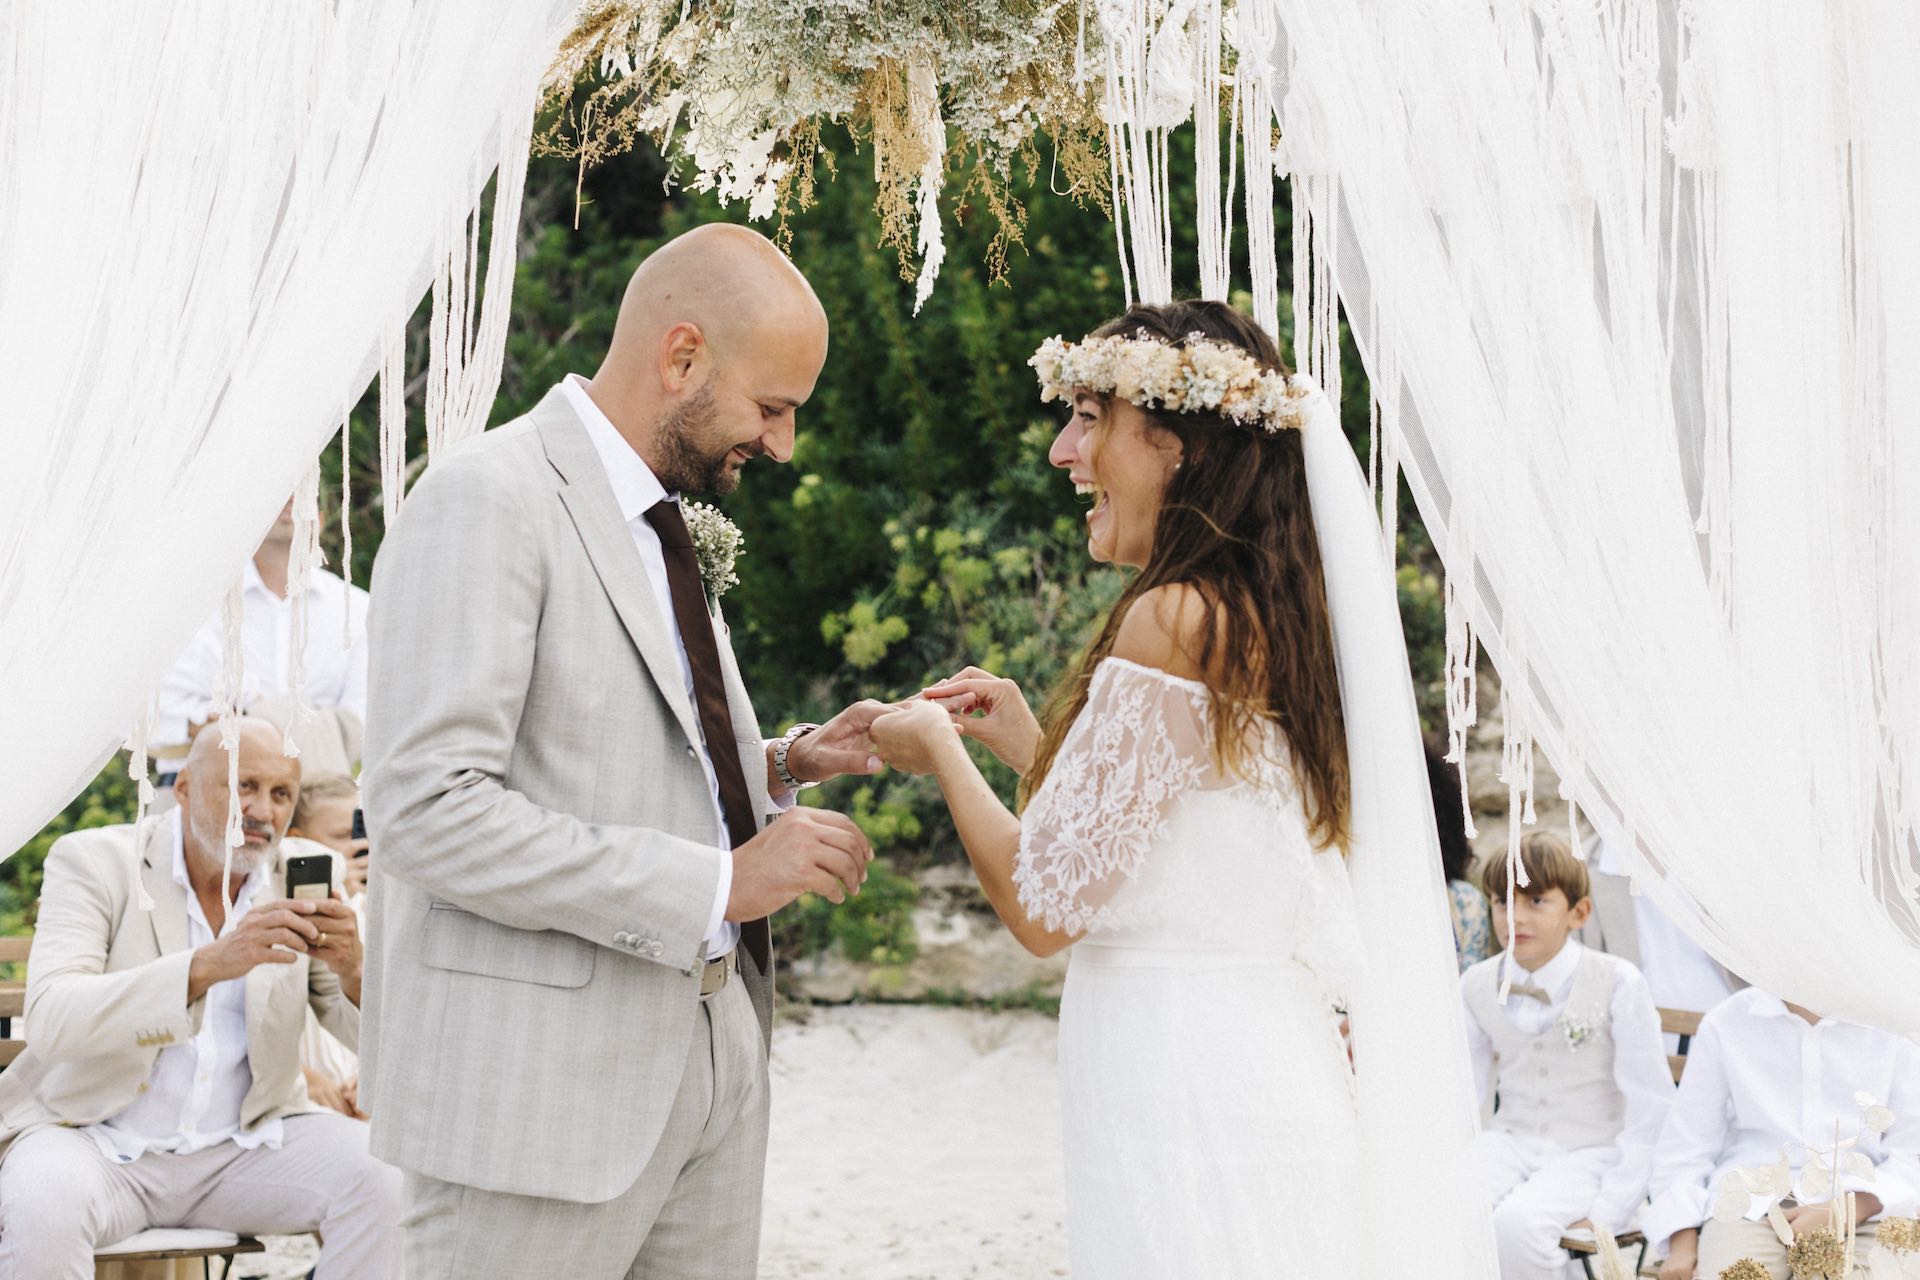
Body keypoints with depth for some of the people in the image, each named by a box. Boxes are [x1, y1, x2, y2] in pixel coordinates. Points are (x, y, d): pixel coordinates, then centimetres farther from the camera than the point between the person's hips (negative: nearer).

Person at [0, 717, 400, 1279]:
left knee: (387, 1178, -21)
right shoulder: (93, 862, -7)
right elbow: (50, 1019, -24)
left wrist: (353, 971, -24)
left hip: (242, 1142, 3)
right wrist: (208, 964, -37)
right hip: (96, 1140, -3)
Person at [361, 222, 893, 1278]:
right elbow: (427, 812, -22)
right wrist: (718, 881, -21)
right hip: (543, 1079, -8)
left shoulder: (655, 517, 16)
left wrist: (783, 763, 7)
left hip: (706, 1061, 9)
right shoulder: (485, 499, -13)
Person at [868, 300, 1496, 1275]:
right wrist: (1032, 747, 18)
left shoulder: (1176, 617, -16)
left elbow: (1045, 906, -14)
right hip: (1279, 1061, 9)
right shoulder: (1277, 618, 11)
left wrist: (940, 754, 2)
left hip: (1185, 1091, -9)